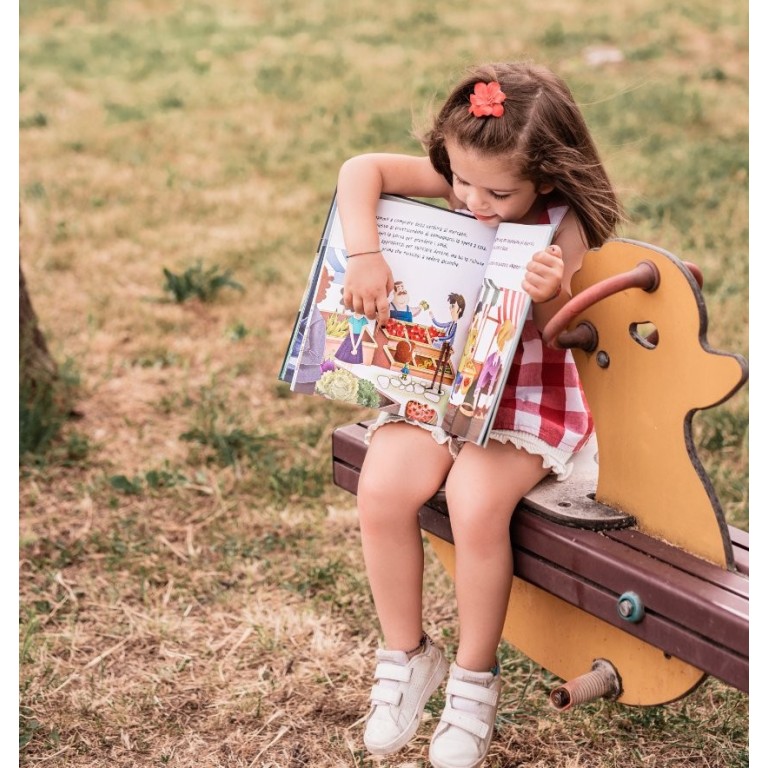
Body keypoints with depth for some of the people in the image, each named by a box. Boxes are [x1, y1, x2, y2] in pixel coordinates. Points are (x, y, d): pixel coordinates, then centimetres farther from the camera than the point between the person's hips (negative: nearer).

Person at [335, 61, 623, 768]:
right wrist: (365, 254, -25)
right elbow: (361, 170, -10)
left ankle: (475, 678, -5)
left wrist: (552, 295, -35)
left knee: (476, 505, -29)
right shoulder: (456, 183, -4)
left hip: (528, 393, -4)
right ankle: (406, 656, 4)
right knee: (382, 490, -20)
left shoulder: (562, 228, -13)